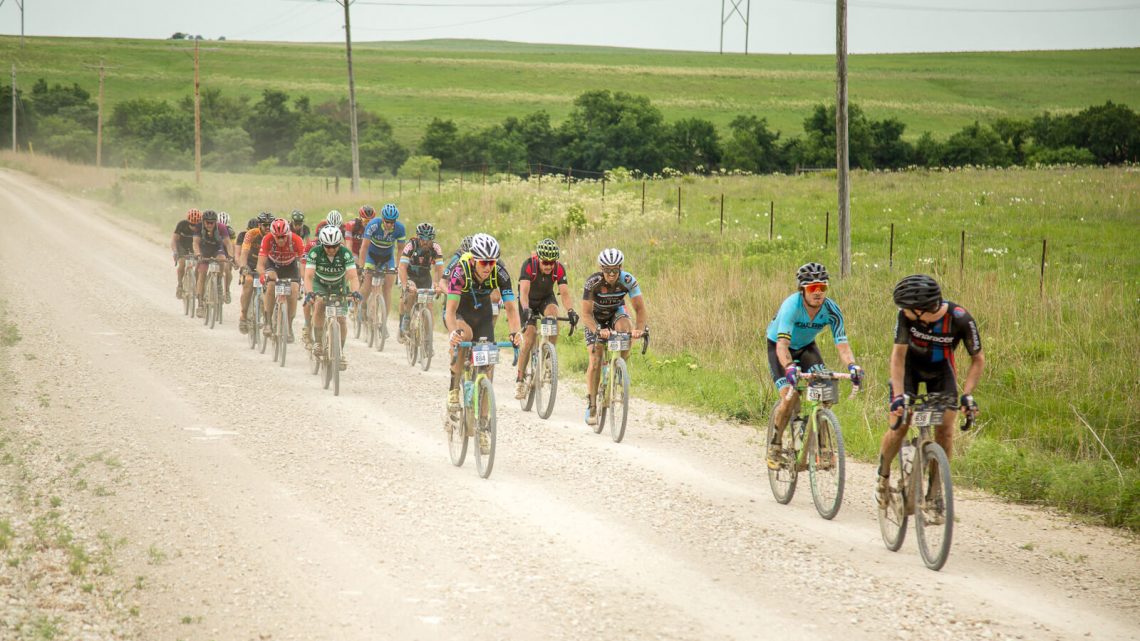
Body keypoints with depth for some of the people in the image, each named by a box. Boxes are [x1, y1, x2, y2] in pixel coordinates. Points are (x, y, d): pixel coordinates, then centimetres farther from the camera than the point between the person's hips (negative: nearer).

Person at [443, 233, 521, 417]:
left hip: (482, 314, 3)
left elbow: (511, 307, -29)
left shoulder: (500, 273, -26)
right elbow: (451, 310, -39)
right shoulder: (461, 271, -33)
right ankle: (454, 389, -23)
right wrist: (453, 332, -58)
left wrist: (515, 332, -48)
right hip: (459, 313, -3)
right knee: (465, 334, -37)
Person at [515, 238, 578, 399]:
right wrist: (526, 310, -59)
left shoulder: (559, 269, -24)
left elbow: (564, 292, -32)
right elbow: (524, 291, -41)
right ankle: (520, 379, 1)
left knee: (552, 313, -33)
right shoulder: (529, 265, -31)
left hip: (546, 298, 2)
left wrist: (570, 311, -50)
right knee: (529, 340, -12)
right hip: (529, 301, -2)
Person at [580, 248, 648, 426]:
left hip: (616, 312, 1)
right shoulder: (592, 282, -31)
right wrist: (598, 330, -51)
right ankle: (591, 406, -4)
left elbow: (640, 308, -28)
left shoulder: (628, 280, -27)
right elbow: (586, 313, -33)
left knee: (623, 326, -34)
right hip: (595, 318, -1)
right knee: (595, 360, -14)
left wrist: (640, 328, -47)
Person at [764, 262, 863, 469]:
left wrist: (852, 366, -49)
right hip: (778, 346, -3)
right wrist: (789, 367, -62)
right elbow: (782, 344, -44)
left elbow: (842, 343, -29)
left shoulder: (832, 310, -24)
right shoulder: (791, 306, -35)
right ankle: (774, 445, 2)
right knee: (790, 398, -20)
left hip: (806, 347, 3)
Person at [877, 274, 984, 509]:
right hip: (910, 366, 0)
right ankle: (883, 479, 14)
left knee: (945, 430, -14)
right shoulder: (906, 316, -31)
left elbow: (978, 359, -21)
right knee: (898, 427, -11)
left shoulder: (961, 319, -32)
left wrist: (967, 395, -32)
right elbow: (898, 355, -26)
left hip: (941, 369, 0)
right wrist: (898, 396, -36)